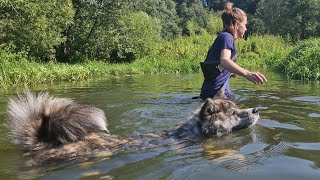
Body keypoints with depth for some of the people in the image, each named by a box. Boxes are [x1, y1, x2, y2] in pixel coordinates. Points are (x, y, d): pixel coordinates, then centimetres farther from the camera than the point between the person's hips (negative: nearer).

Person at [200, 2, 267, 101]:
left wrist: (230, 73, 43)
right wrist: (246, 73, -45)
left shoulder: (221, 37, 20)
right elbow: (224, 61, -30)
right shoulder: (227, 37, -9)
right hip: (217, 92, -10)